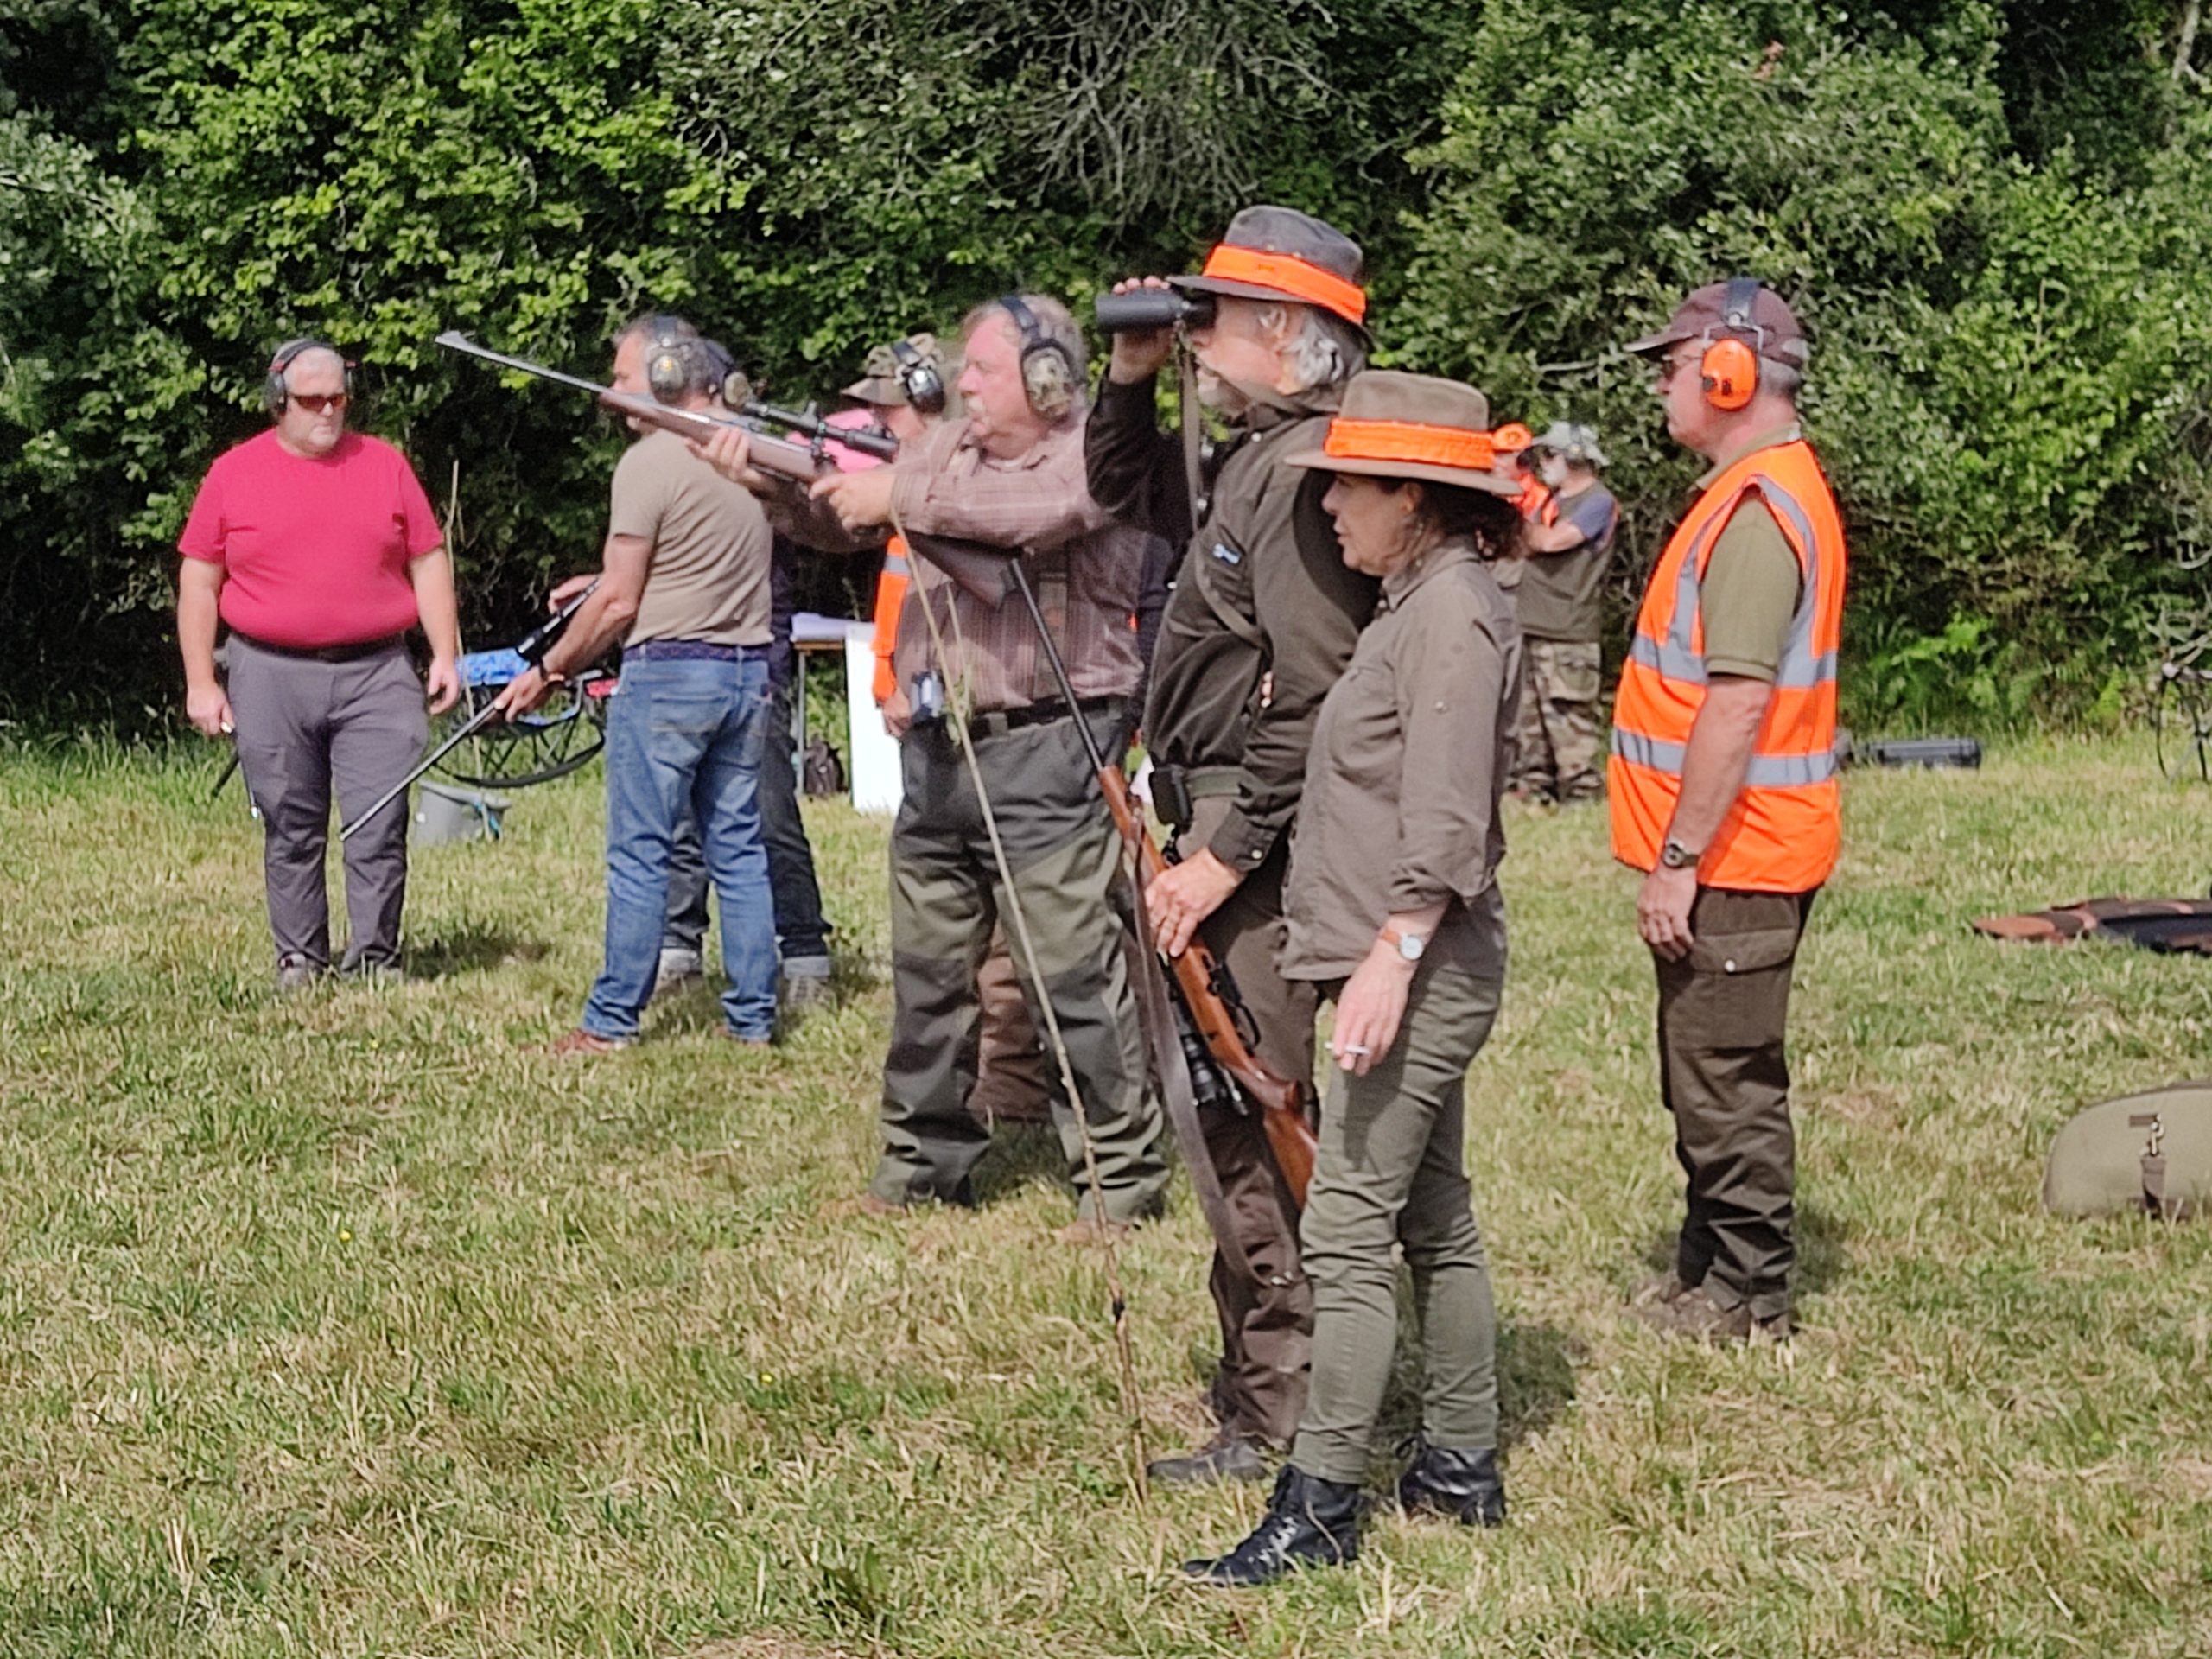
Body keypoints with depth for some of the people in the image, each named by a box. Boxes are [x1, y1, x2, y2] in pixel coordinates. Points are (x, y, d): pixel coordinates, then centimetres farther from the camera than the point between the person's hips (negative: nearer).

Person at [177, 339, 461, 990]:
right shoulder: (233, 474, 5)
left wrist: (446, 655, 2)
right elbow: (198, 581, 6)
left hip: (376, 675, 0)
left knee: (380, 827, -5)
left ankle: (375, 961, 1)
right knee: (290, 832, 6)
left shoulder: (384, 465, 9)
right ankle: (299, 961, 14)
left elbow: (429, 562, 11)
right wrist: (200, 683, 0)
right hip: (273, 679, 0)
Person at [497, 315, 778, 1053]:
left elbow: (620, 604, -12)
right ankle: (754, 1018, 11)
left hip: (669, 671, -7)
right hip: (749, 670, 7)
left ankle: (612, 1021, 2)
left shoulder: (650, 461, -12)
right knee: (738, 848, 10)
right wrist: (608, 583, 26)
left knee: (640, 854, -2)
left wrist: (548, 672, -2)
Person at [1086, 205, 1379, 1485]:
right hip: (1228, 827, 11)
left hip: (1264, 838, -11)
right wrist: (1132, 379, 16)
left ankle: (1278, 1422, -3)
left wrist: (1226, 855, -24)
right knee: (1234, 1122, 16)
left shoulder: (1305, 473, -17)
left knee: (1255, 1132, -7)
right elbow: (1126, 490, 34)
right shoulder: (1253, 458, 14)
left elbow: (1316, 697, -24)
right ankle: (1264, 1384, 25)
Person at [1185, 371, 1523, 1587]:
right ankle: (1461, 1466, 22)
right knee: (1432, 1218, 15)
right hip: (1422, 975, 11)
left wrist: (1391, 957, -26)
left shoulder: (1452, 614, -15)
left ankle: (1318, 1506, -8)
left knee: (1348, 1229, -10)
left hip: (1421, 973, -11)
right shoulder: (1418, 605, 16)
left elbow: (1445, 821, -23)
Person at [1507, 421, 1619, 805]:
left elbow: (1553, 540, -17)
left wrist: (1526, 530, -1)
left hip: (1566, 635, -9)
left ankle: (1582, 792, -8)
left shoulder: (1598, 501, -6)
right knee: (1528, 717, 11)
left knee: (1569, 721, -10)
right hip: (1529, 629, 9)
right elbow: (1525, 548, 17)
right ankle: (1532, 788, 16)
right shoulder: (1553, 500, 20)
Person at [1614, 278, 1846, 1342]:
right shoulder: (1760, 491, 15)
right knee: (1710, 1079, 18)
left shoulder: (1757, 512, -19)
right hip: (1735, 853, 10)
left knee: (1725, 1083, -3)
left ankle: (1748, 1301, 5)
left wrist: (1677, 859, -23)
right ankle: (1710, 1270, 28)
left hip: (1733, 858, -10)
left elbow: (1736, 704, -25)